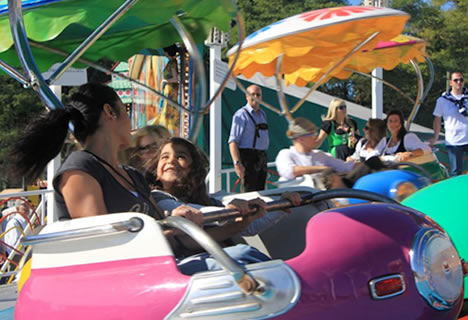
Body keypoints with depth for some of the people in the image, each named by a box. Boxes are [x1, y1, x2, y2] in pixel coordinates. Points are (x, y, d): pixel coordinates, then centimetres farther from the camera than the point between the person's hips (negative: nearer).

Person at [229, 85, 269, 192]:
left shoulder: (262, 114, 17)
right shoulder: (241, 114, -8)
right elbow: (233, 141, -16)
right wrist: (237, 163, -25)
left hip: (262, 158, 8)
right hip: (248, 157, -8)